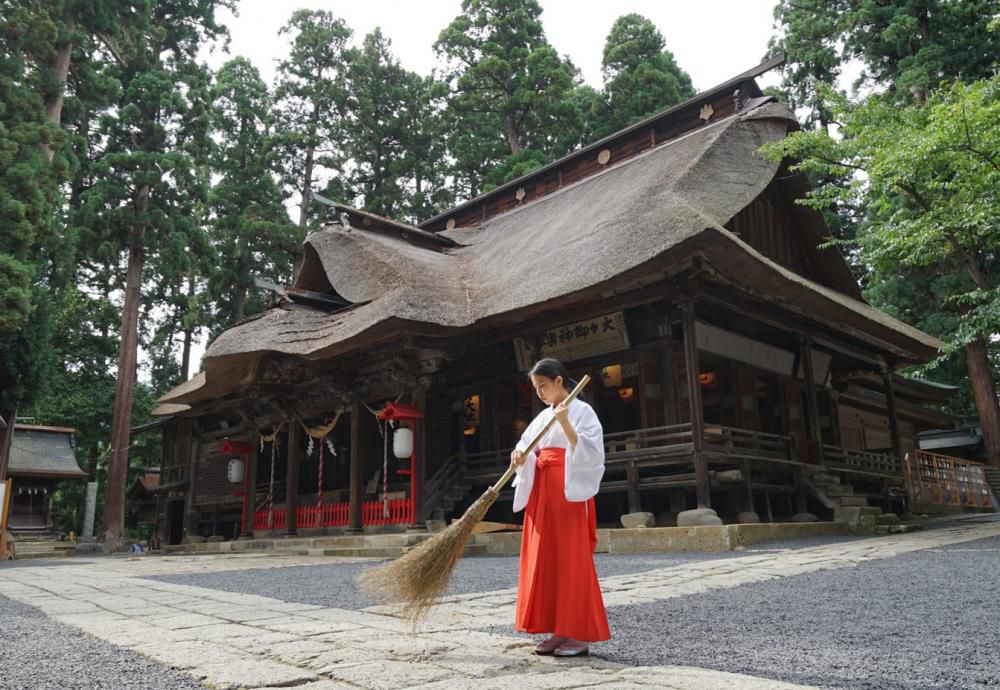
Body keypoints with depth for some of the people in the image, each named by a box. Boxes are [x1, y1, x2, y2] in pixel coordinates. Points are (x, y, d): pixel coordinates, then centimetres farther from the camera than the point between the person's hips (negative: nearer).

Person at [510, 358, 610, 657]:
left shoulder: (581, 411, -3)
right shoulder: (543, 417, 17)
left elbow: (588, 453, -14)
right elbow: (528, 449, 13)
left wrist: (566, 424, -24)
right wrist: (520, 455, -10)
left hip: (570, 493, -7)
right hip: (542, 494, 7)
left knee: (572, 560, -5)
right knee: (545, 560, 6)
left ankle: (580, 634, 3)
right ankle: (559, 631, 14)